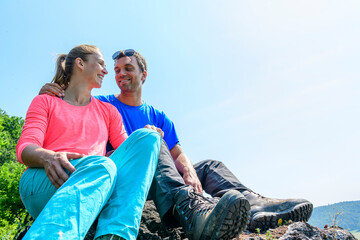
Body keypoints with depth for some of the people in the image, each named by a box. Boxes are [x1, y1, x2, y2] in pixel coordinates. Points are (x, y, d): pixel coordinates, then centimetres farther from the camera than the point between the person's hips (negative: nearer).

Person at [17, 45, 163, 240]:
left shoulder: (108, 111, 28)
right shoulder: (45, 102, 19)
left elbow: (126, 149, 17)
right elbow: (25, 148, 2)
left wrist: (148, 140, -7)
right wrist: (47, 157, -22)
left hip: (93, 191, 4)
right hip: (41, 182, -3)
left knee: (147, 136, -19)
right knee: (102, 165, -35)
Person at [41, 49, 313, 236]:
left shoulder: (159, 117, 19)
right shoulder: (102, 105, 11)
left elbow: (179, 155, 6)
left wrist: (190, 172, -16)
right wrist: (48, 94, -18)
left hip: (160, 182, 5)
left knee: (210, 165, -3)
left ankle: (252, 204, -34)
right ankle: (188, 205, -57)